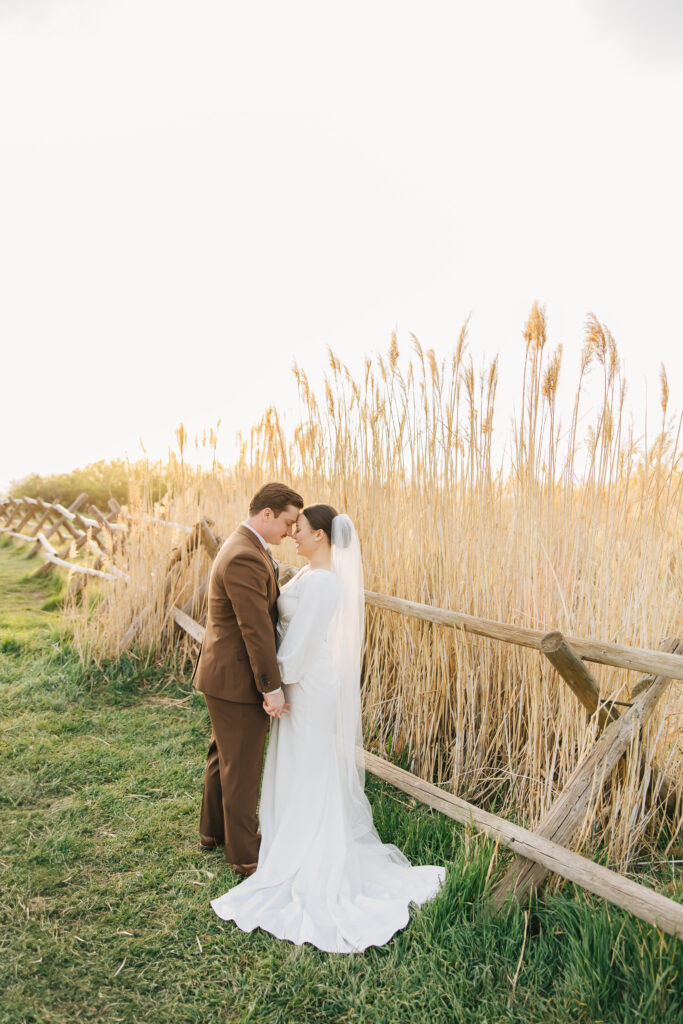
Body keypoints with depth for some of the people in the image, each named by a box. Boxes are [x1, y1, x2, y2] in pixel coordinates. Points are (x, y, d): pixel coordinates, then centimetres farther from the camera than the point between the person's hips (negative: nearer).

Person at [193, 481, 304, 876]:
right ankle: (245, 854, 24)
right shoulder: (245, 558, -26)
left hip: (224, 676, 11)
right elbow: (256, 629, -26)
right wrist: (273, 688, -20)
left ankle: (214, 830, 44)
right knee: (242, 768, 6)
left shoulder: (248, 548, 8)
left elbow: (266, 613, 13)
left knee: (224, 756, 25)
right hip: (237, 680, -10)